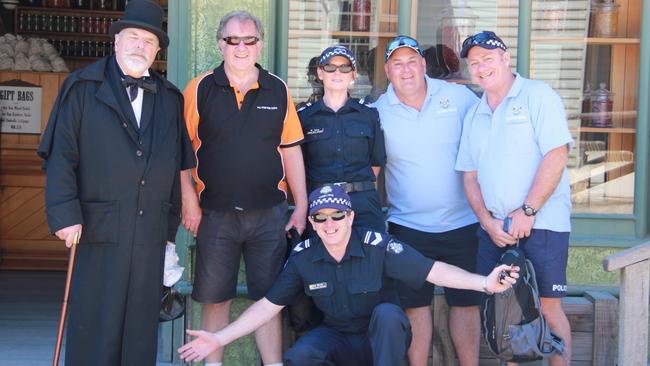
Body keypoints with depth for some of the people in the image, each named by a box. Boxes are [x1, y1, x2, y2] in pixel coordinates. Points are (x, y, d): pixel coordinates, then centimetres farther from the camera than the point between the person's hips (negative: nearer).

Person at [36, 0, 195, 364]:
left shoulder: (170, 98, 13)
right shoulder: (83, 88, 1)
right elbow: (61, 155, -5)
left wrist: (170, 225, 12)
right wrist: (65, 214, -13)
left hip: (151, 233, 4)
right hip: (99, 228, -3)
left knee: (141, 327, 10)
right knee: (95, 325, 2)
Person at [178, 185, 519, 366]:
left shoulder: (378, 246, -18)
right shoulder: (302, 258, -9)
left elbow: (434, 271, -21)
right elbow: (268, 305, -1)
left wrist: (485, 282, -35)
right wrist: (219, 339, -7)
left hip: (383, 338, -1)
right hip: (337, 338, 1)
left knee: (387, 313, -35)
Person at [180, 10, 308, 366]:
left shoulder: (278, 91, 4)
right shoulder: (199, 89, -1)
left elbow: (291, 151, 7)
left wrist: (302, 207, 4)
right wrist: (189, 202, -6)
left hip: (269, 213, 1)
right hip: (214, 214, -1)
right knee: (215, 297, 8)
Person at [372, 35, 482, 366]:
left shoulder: (460, 97, -2)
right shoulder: (377, 112, -1)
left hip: (462, 223, 0)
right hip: (408, 226, 0)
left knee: (466, 301, 8)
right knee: (415, 304, 7)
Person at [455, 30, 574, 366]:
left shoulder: (538, 96, -2)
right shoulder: (474, 115, 16)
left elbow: (556, 156, -12)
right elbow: (470, 176, 14)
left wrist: (527, 211, -16)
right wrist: (488, 222, -1)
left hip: (541, 223, -5)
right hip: (494, 227, 6)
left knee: (547, 305, -6)